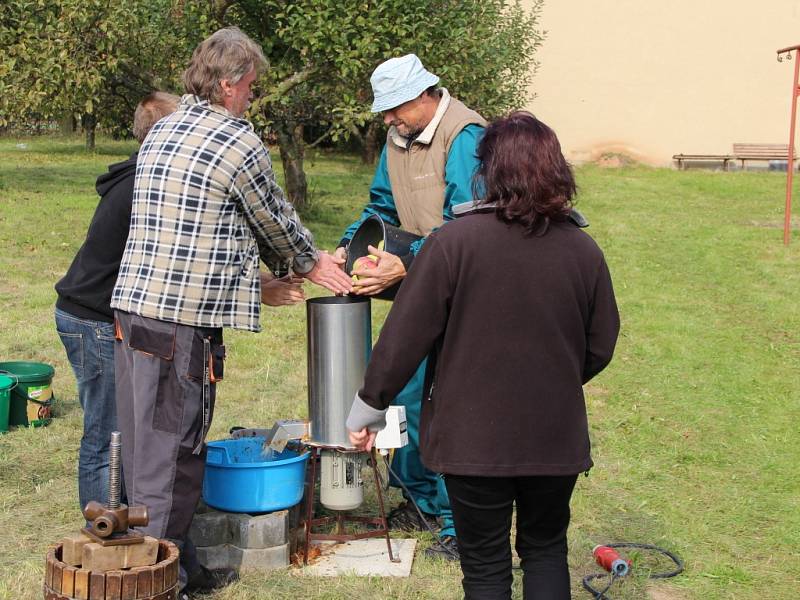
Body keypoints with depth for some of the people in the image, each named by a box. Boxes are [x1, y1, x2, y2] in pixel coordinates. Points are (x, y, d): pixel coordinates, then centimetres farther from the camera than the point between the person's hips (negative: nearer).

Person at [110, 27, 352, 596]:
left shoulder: (161, 132, 16)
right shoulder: (239, 142, -9)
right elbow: (277, 221, 3)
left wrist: (290, 266, 27)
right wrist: (310, 263, 25)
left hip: (133, 307, 9)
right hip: (186, 320, -9)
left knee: (146, 450, 13)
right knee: (172, 456, -2)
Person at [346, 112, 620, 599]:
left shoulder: (453, 242, -15)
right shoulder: (583, 249, -4)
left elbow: (404, 337, -13)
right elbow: (600, 348, 5)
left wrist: (368, 408, 0)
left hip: (475, 438, -3)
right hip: (556, 436, 3)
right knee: (546, 550, 23)